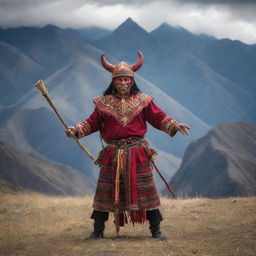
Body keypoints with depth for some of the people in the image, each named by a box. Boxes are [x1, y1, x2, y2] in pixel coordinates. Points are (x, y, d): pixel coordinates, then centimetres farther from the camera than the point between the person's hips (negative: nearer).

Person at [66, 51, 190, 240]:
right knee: (105, 192, 4)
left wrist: (174, 125, -17)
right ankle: (98, 230, 14)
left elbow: (159, 118, 0)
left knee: (145, 190, 1)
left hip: (137, 154, -1)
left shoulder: (143, 101, 3)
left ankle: (156, 230, 9)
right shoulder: (104, 103, 5)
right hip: (112, 154, 1)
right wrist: (76, 130, -9)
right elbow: (92, 123, 6)